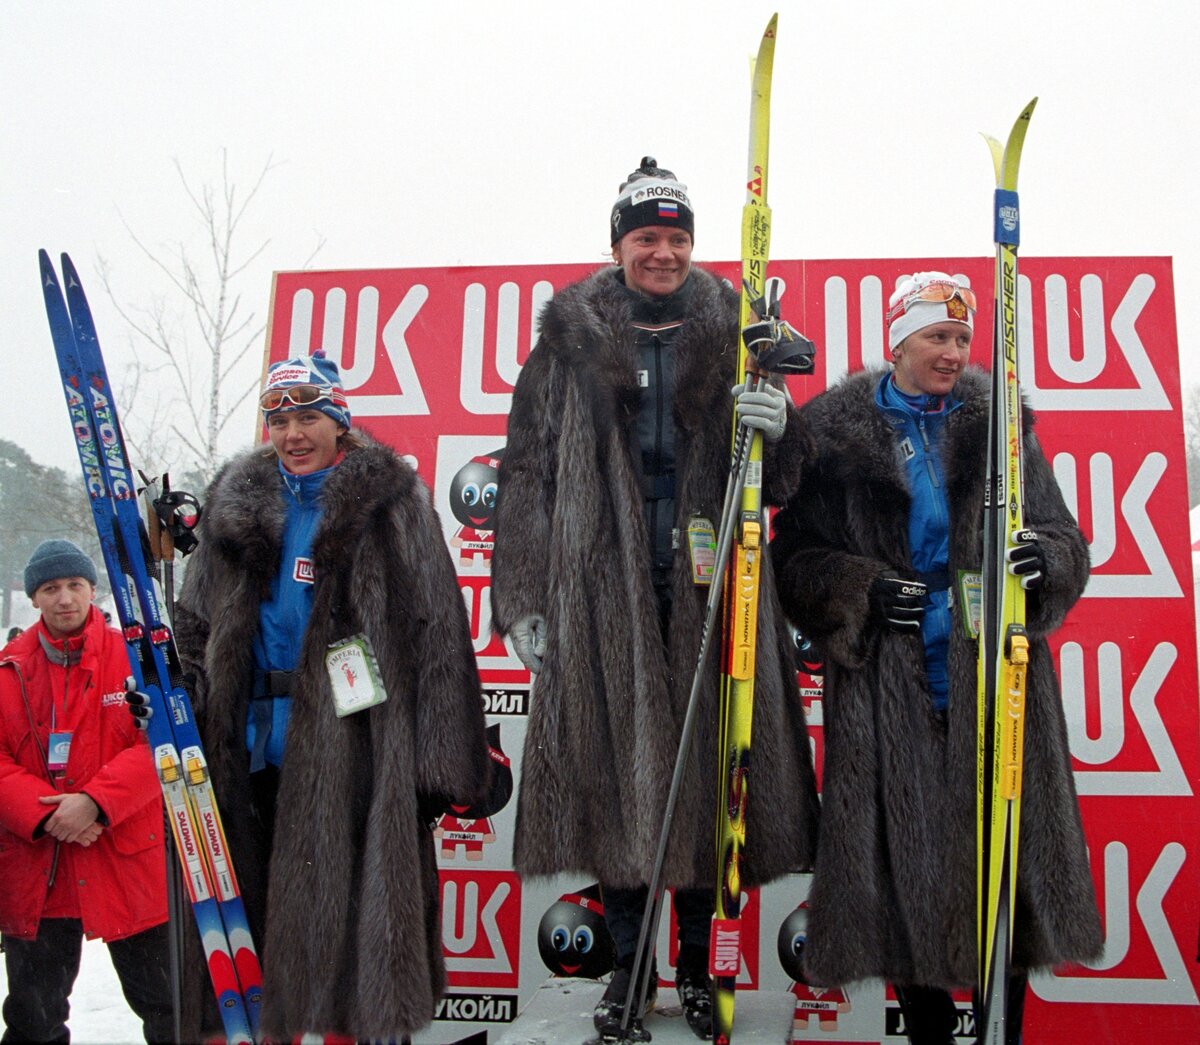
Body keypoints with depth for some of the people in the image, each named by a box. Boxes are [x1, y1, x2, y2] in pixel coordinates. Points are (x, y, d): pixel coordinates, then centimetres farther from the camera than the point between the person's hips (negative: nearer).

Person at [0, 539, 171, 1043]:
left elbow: (161, 745, -10)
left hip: (129, 863, -2)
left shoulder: (135, 657, -3)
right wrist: (45, 813, -16)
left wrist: (95, 801, -21)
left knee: (163, 1004, 10)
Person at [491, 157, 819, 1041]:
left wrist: (778, 428, -14)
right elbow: (530, 472, 6)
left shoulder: (730, 333, 10)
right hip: (602, 589, -1)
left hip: (711, 585, 1)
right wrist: (524, 599, 1)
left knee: (706, 762, 4)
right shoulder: (571, 340, 7)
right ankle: (628, 961, 20)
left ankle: (697, 961, 23)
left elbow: (782, 479, 10)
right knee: (614, 763, 2)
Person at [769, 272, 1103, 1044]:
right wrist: (863, 591, -13)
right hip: (888, 689, -1)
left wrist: (1044, 557, -15)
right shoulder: (836, 431, 4)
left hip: (992, 678, 2)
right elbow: (796, 557, 4)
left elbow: (1064, 534, 8)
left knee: (1004, 854, 3)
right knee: (907, 858, 2)